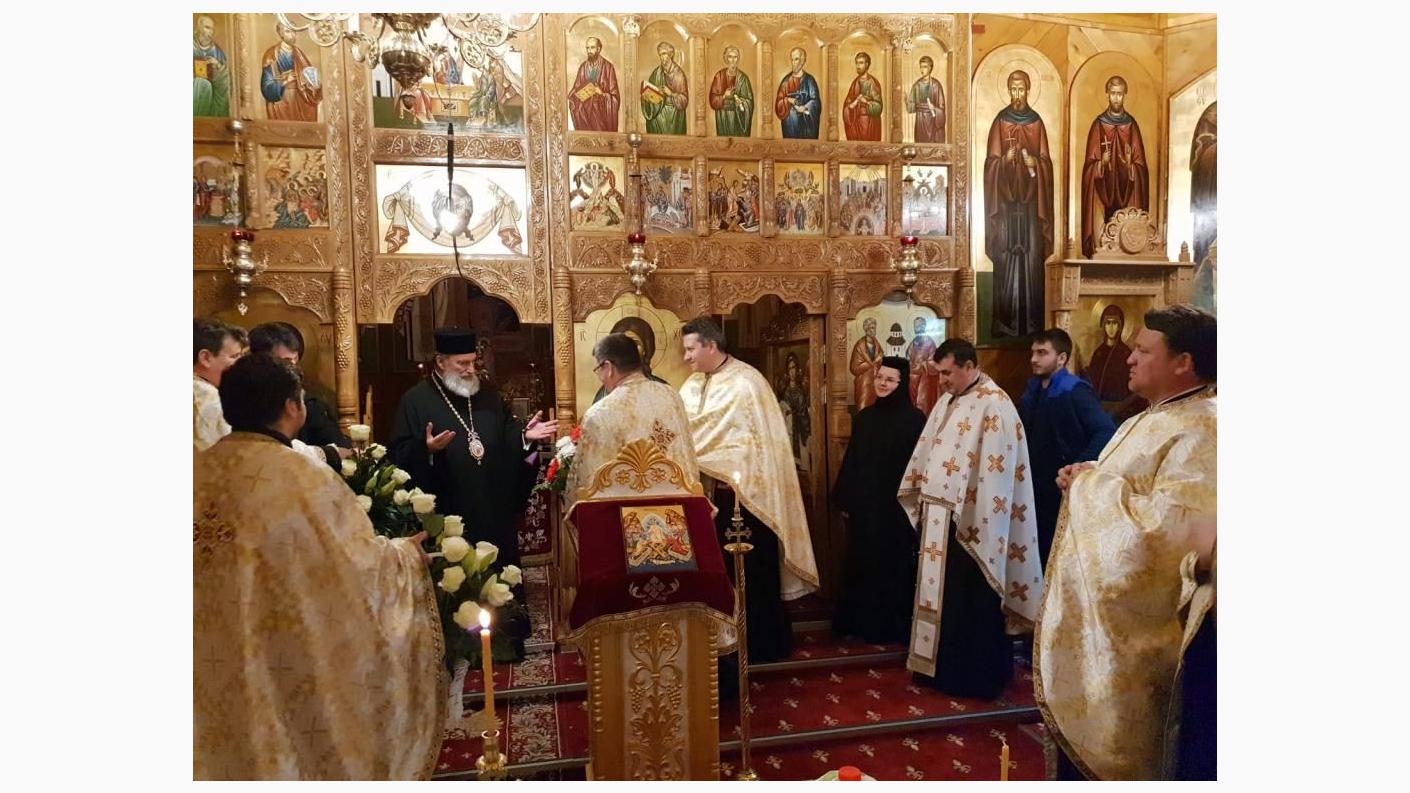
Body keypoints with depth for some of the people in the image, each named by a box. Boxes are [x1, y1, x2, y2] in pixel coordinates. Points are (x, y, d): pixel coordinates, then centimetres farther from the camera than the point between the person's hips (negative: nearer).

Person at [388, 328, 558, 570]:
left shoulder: (488, 395, 11)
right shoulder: (415, 400, -5)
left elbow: (507, 433, 15)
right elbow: (399, 454, -10)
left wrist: (524, 435, -5)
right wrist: (426, 449, -28)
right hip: (446, 515, -5)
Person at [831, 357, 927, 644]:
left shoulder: (914, 419, -8)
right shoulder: (864, 417, 7)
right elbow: (850, 460, 10)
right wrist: (843, 499, 7)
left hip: (897, 507, -5)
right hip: (863, 507, 5)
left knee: (893, 565, 6)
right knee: (862, 564, 13)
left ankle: (893, 626, 21)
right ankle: (863, 622, 28)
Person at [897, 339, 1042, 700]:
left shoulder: (994, 405, -15)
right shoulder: (947, 402, 12)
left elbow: (994, 471, -19)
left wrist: (973, 521, -20)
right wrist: (923, 503, 14)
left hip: (969, 521, -8)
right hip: (938, 518, 8)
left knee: (970, 602, 4)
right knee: (940, 596, 15)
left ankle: (976, 677, 18)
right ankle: (942, 667, 28)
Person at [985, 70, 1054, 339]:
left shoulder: (1037, 122, 10)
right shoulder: (1000, 121, 5)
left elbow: (1046, 160, 9)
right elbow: (991, 161, 2)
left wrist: (1035, 163, -11)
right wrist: (1005, 160, -17)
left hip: (1030, 197, 2)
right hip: (1006, 196, -1)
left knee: (1032, 253, -1)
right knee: (1005, 254, -5)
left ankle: (1031, 320, 4)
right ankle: (1005, 321, -1)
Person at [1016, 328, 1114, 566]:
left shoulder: (1075, 392, -14)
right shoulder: (1032, 390, 8)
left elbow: (1107, 432, -24)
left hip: (1064, 492, -7)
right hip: (1035, 489, 7)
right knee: (1039, 552, 16)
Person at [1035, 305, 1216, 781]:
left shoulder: (1199, 433, -21)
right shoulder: (1151, 420, 12)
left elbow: (1168, 524, -31)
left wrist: (1096, 483, -18)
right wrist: (1086, 480, 2)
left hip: (1132, 622, -10)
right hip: (1096, 606, 10)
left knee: (1115, 751, 5)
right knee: (1081, 729, 21)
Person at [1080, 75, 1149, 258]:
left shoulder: (1132, 125, 8)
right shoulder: (1098, 124, 3)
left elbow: (1141, 164, 7)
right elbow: (1090, 163, 1)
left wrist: (1130, 166, -13)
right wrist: (1101, 163, -18)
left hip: (1127, 192, 2)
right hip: (1102, 191, -1)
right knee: (1101, 235, -6)